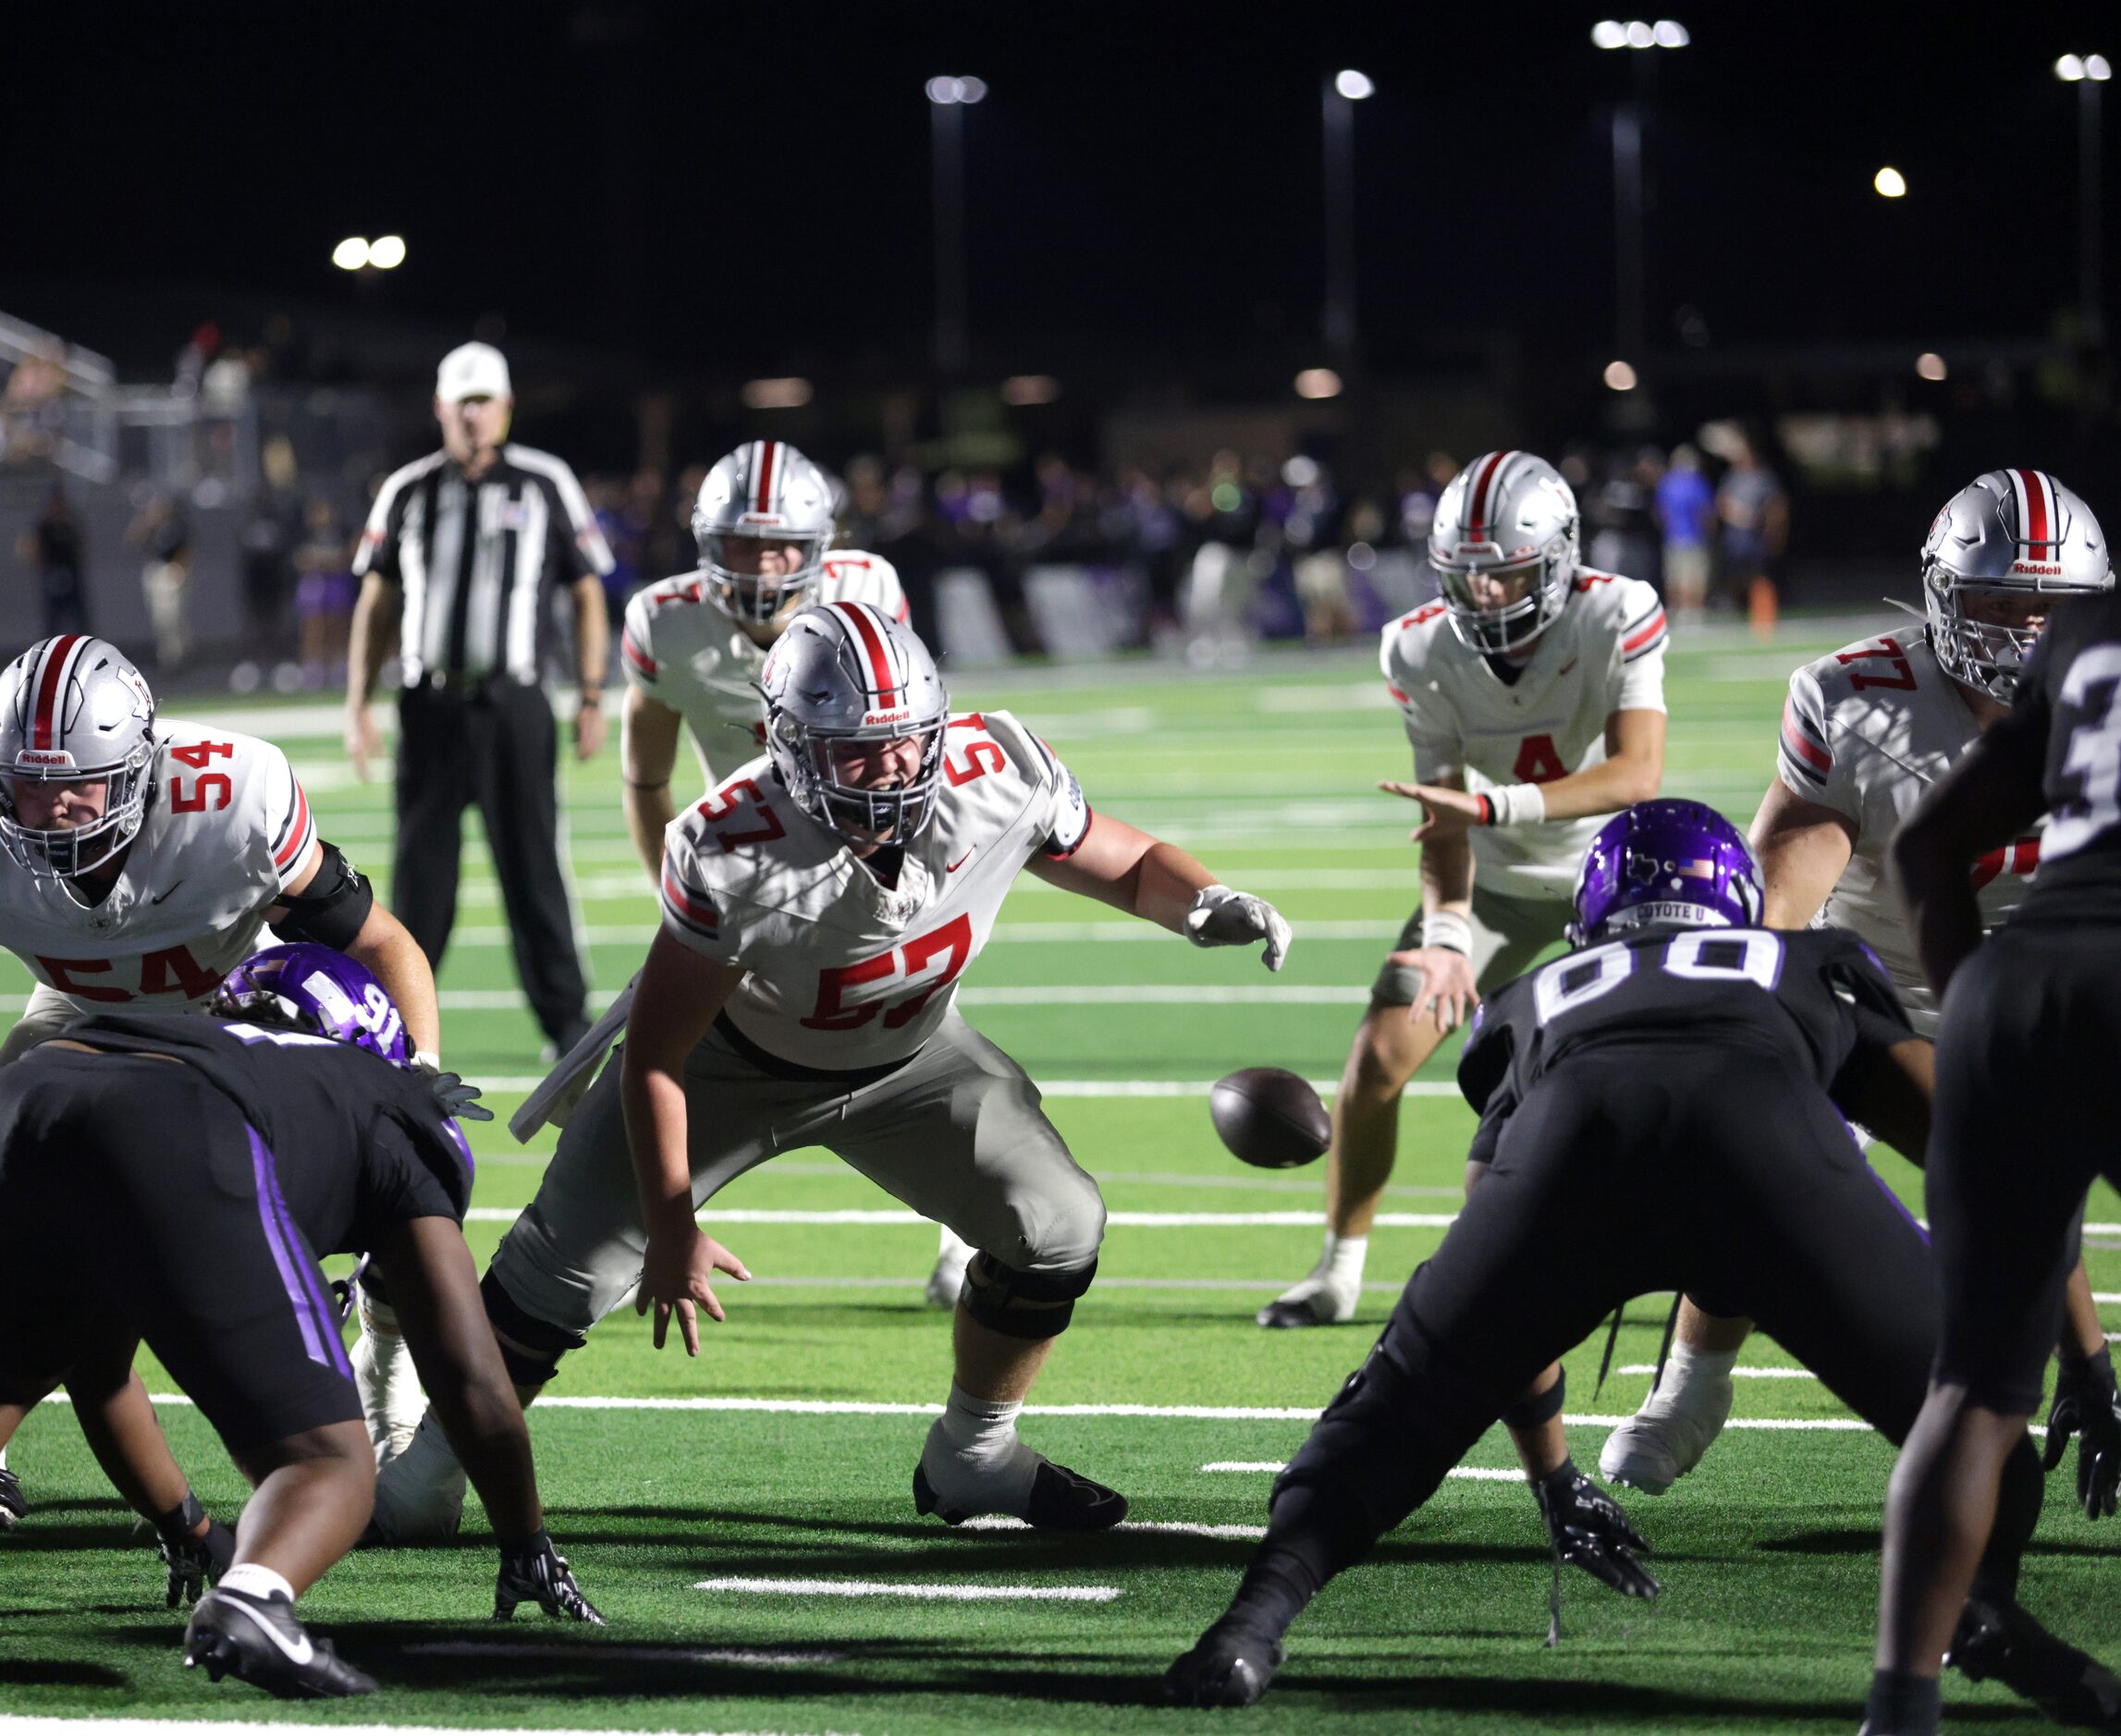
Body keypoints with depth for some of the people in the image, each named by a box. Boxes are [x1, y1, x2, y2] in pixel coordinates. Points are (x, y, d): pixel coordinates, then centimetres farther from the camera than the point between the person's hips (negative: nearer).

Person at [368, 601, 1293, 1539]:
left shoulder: (995, 783, -29)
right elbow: (654, 1058, -26)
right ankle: (434, 1461, 16)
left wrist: (1206, 905, -32)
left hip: (904, 1057, 4)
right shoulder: (734, 855, -38)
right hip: (732, 1062, -3)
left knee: (1056, 1229, -7)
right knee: (567, 1264, -7)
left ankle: (971, 1457, 17)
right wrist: (672, 1231, -21)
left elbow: (1131, 864, -9)